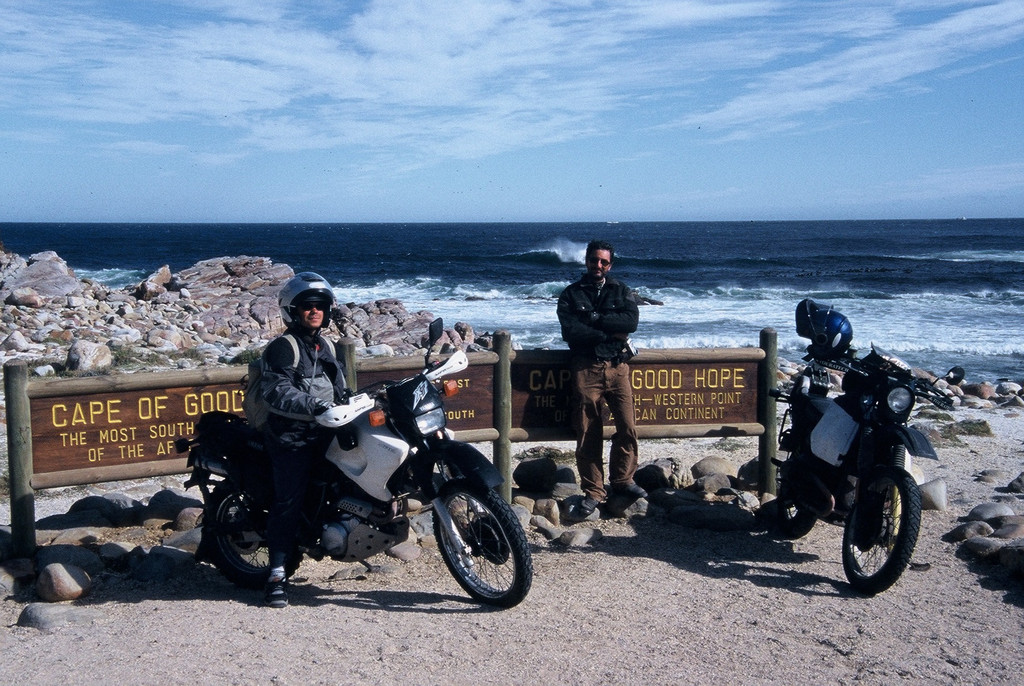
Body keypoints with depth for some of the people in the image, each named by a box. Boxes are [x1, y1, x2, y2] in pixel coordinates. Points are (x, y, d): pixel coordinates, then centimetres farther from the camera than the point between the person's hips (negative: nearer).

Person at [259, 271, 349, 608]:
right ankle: (277, 574, -11)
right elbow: (277, 392, -19)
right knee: (288, 501, -13)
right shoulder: (283, 347, -6)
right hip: (291, 438, -8)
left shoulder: (326, 347, 20)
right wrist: (315, 406, -31)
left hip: (324, 436, 8)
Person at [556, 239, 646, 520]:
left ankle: (622, 481, 14)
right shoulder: (571, 294, 9)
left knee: (628, 428, -6)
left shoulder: (621, 291, 14)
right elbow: (570, 331, -7)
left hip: (617, 366, 1)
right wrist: (610, 332, -8)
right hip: (586, 368, -1)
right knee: (588, 434, -1)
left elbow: (631, 320, -6)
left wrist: (594, 319, -10)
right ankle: (593, 492, 9)